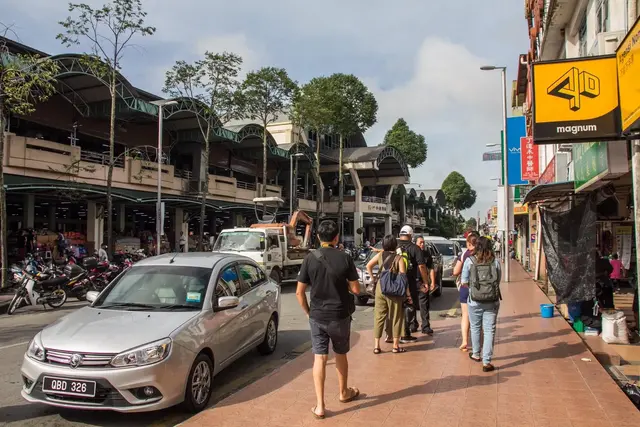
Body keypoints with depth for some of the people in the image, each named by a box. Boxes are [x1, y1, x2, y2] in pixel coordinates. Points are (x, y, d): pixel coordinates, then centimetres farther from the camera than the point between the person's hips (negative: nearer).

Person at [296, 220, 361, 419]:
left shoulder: (310, 259, -7)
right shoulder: (345, 258, -10)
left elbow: (299, 292, -6)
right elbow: (356, 289, -5)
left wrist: (308, 311, 8)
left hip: (317, 317, 0)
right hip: (340, 316, 0)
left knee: (319, 358, 5)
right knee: (340, 355, 19)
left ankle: (320, 405, 5)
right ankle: (344, 392, 38)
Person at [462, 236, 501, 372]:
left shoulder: (469, 261, -8)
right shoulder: (495, 261, -4)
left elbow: (464, 282, -5)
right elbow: (498, 281, 5)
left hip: (474, 301, 0)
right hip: (492, 302, 0)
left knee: (475, 328, 19)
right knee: (489, 330, 6)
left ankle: (476, 354, 36)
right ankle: (486, 362, 4)